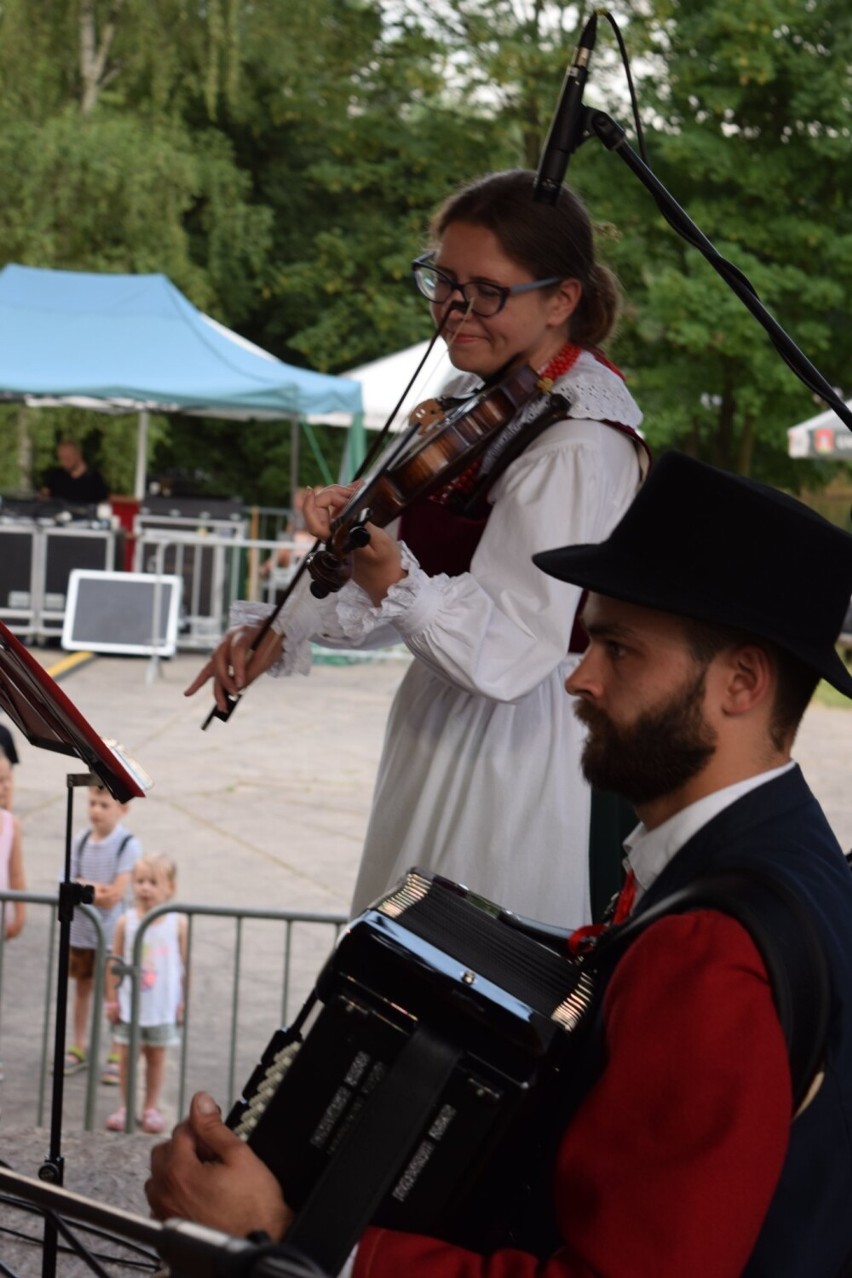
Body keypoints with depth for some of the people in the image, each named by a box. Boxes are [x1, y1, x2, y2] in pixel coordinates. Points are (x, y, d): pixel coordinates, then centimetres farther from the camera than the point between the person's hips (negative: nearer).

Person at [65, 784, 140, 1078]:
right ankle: (78, 1048, 28)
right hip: (80, 929, 4)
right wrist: (97, 888, -17)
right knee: (82, 987, 15)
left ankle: (117, 1056, 14)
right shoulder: (81, 841, 1)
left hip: (112, 932, -4)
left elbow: (115, 895, -18)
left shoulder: (128, 845, -13)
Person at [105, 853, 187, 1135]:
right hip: (130, 1004, 1)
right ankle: (126, 1107, 17)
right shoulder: (126, 922, -4)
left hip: (163, 1006, -1)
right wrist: (111, 998, 0)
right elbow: (114, 963, 1)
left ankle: (151, 1108, 21)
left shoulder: (178, 923, -6)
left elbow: (185, 964, -1)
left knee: (156, 1056, 9)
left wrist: (184, 1001, -2)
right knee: (127, 1055, 5)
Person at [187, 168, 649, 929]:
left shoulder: (579, 446, -22)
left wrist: (391, 582, -43)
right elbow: (429, 558, 16)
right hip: (445, 736, 10)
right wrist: (286, 629, 6)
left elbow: (508, 652, -30)